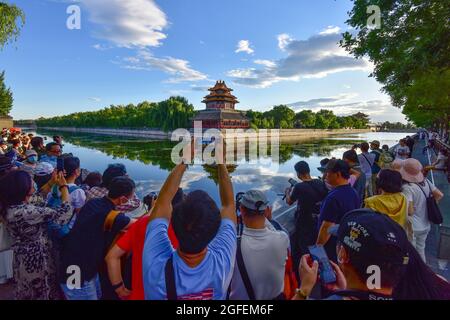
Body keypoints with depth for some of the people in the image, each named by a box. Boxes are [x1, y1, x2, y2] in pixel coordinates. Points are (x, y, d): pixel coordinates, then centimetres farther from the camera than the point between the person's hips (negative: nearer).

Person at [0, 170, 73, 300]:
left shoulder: (11, 204, -6)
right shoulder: (25, 211, -33)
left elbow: (39, 199, 12)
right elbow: (63, 214, -32)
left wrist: (52, 183, 3)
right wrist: (64, 186, -22)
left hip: (25, 258, 8)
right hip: (37, 260, -8)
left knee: (30, 293, 29)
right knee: (43, 293, 15)